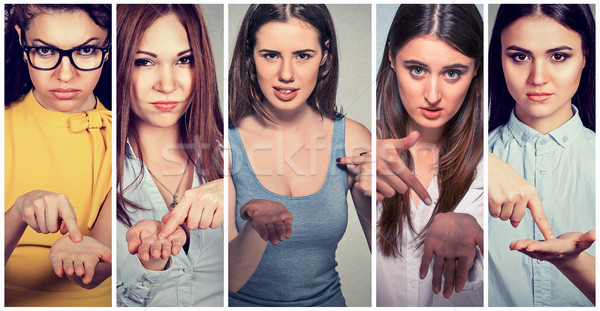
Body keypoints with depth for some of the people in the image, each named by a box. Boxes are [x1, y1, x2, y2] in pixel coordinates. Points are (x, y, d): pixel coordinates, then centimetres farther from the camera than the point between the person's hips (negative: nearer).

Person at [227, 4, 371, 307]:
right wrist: (257, 226, -32)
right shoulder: (227, 140, -10)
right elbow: (232, 277, -14)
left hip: (326, 300, 3)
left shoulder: (354, 140, -5)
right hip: (244, 303, -2)